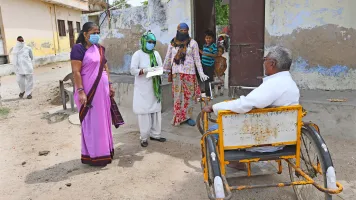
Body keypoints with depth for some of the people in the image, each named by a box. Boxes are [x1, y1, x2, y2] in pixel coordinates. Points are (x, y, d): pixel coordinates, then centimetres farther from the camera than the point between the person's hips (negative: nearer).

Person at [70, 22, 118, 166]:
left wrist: (109, 85, 14)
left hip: (102, 89, 7)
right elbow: (76, 71, -16)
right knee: (92, 122, 1)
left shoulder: (100, 49, 12)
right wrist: (80, 91, -22)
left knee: (103, 120, 13)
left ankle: (104, 150, 25)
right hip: (89, 91, -7)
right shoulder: (79, 48, -10)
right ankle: (93, 155, 13)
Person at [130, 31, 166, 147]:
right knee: (144, 111, -5)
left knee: (156, 110, 8)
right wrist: (146, 70, -23)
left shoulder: (156, 53, 10)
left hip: (154, 87, 5)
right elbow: (133, 70, -10)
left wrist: (157, 69, -11)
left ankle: (155, 134, 21)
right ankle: (144, 137, 6)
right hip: (142, 88, -5)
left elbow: (161, 67, 12)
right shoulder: (138, 54, -6)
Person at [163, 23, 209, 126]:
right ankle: (178, 117, 11)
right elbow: (168, 58, 15)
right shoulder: (172, 43, 9)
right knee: (177, 95, 3)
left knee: (189, 95, 2)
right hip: (176, 73, 1)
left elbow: (197, 59, 1)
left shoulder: (192, 43, 2)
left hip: (189, 72, -1)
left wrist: (201, 73, -4)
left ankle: (188, 116, 13)